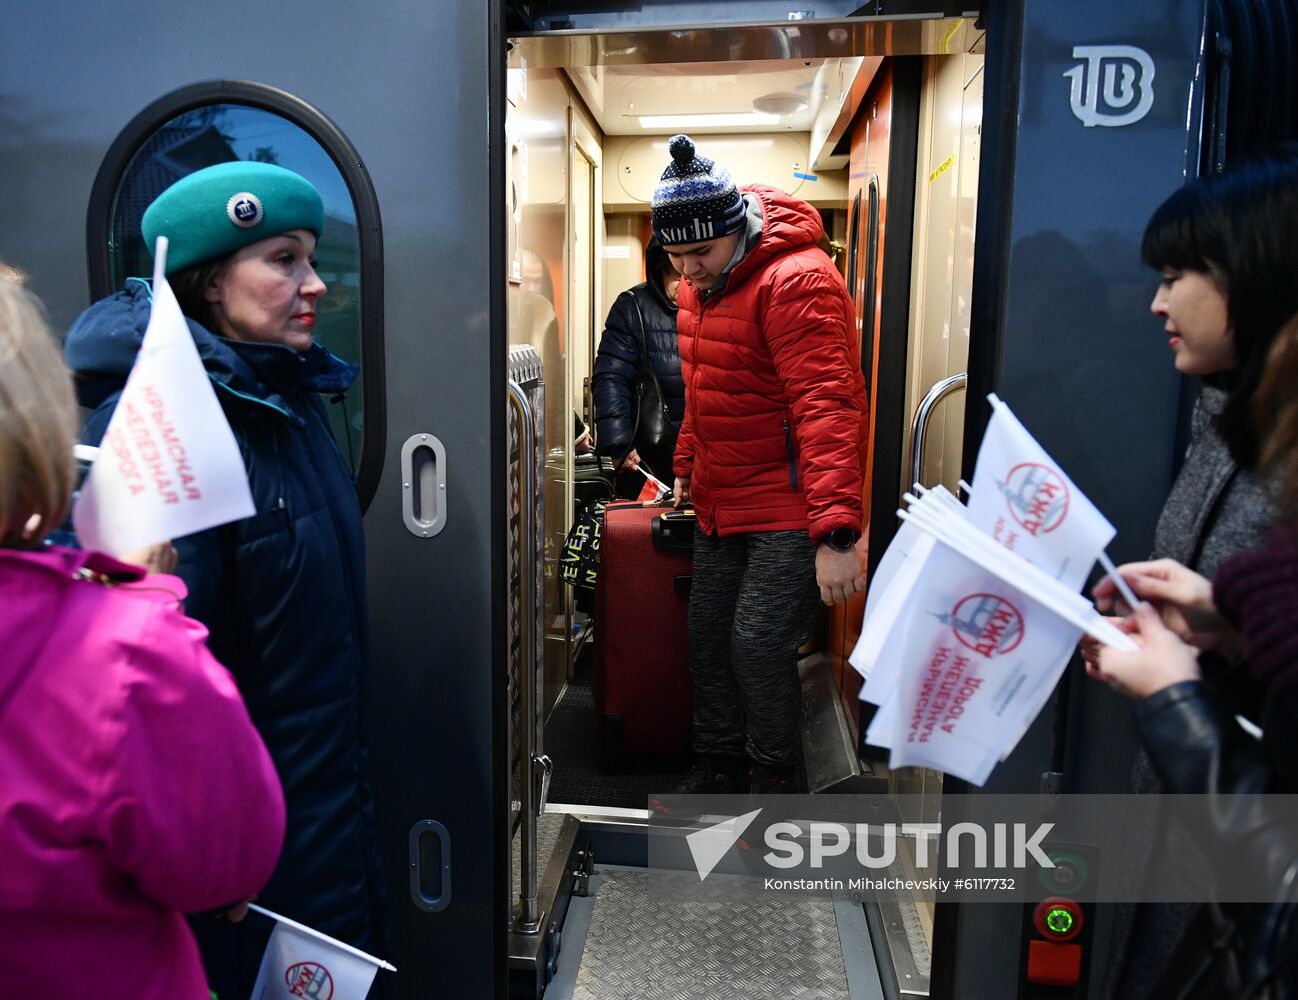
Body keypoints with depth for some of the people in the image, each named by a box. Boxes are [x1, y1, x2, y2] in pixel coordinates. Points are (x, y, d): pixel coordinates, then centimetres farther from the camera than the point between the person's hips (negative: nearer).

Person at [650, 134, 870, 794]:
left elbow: (826, 404, -28)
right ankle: (718, 765, 33)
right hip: (720, 504, 9)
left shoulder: (795, 280, -20)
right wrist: (686, 467, 25)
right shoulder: (700, 285, 8)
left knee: (759, 645, -7)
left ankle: (771, 781, 18)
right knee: (707, 635, 14)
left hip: (789, 510, -8)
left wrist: (837, 532, -34)